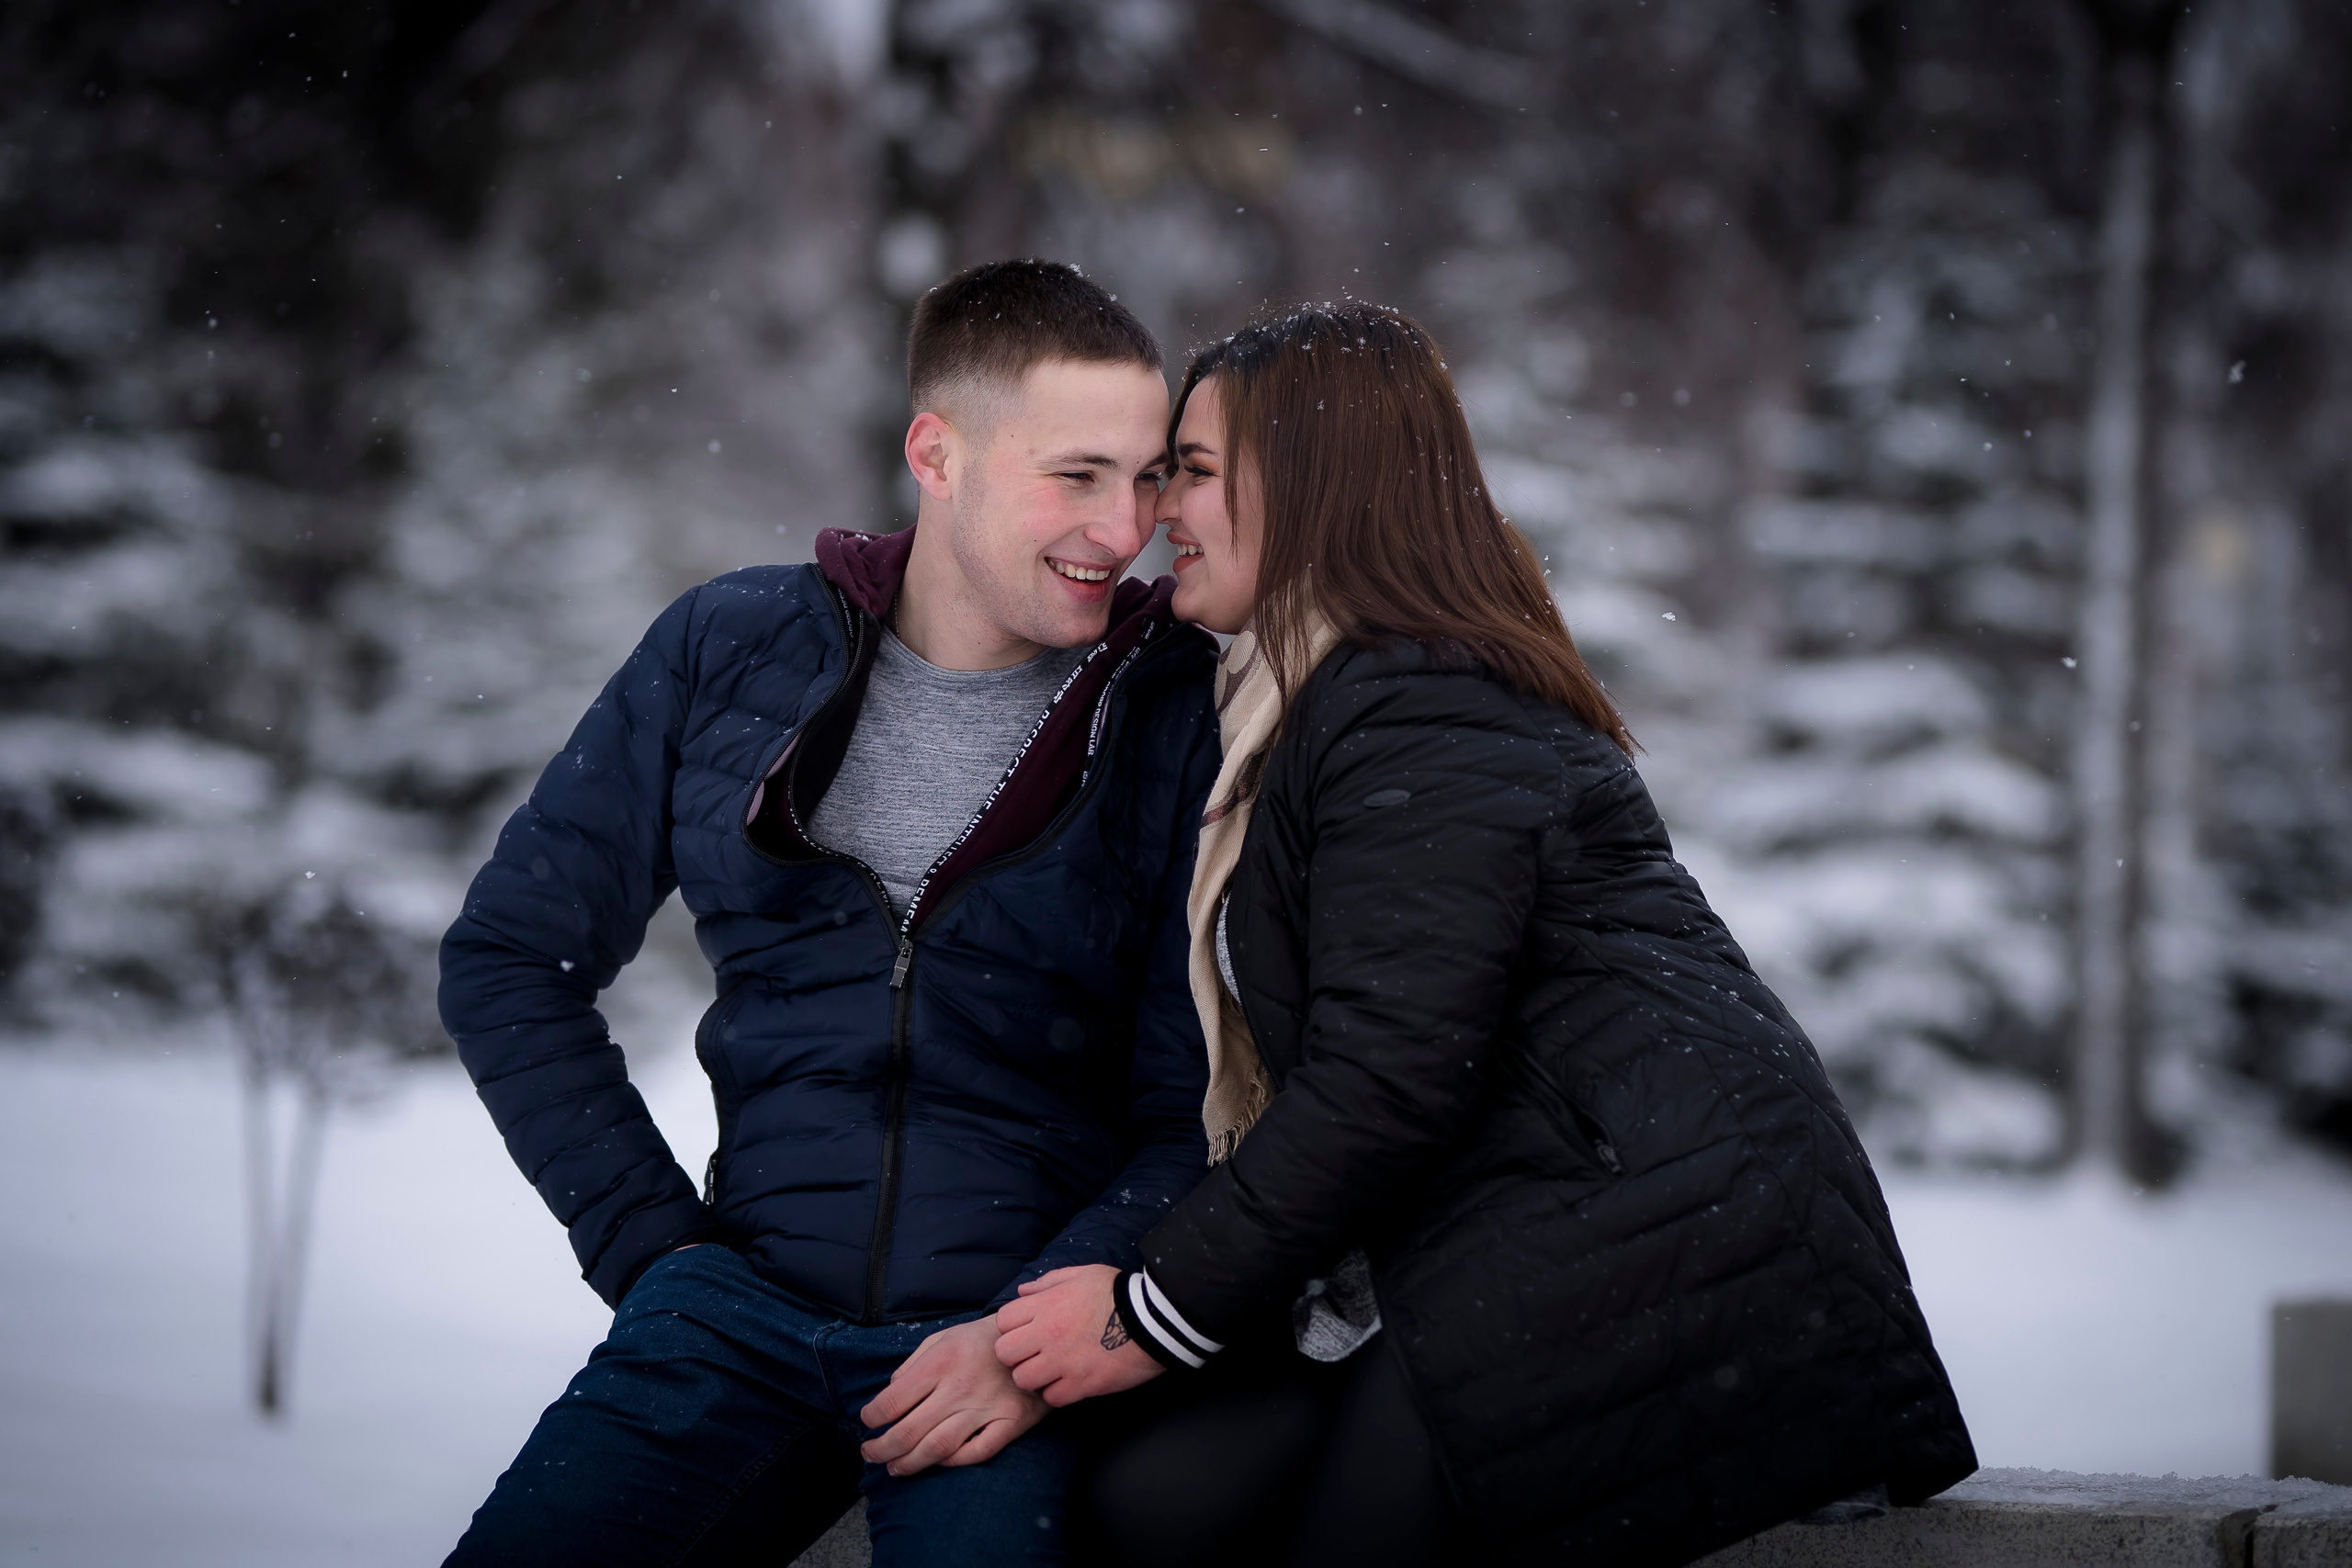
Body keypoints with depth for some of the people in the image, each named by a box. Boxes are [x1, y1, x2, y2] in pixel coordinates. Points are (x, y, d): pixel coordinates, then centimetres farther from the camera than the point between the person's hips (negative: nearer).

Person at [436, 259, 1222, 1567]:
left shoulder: (1188, 727, 0)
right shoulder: (729, 651, 6)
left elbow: (1207, 1114, 0)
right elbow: (512, 958, 11)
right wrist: (652, 1249, 3)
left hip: (1019, 1330, -2)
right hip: (749, 1305, 2)